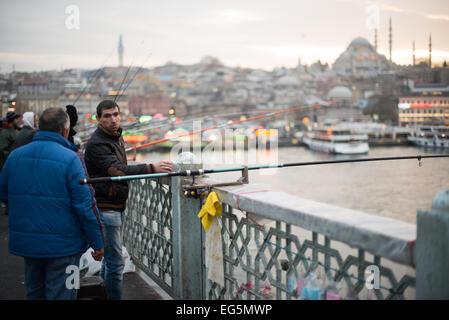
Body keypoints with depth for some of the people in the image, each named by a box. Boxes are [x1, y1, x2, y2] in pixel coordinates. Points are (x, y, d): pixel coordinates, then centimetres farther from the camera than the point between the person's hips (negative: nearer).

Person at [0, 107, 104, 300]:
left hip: (25, 243, 6)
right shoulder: (69, 159, -15)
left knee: (34, 293, 22)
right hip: (62, 246, -6)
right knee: (60, 295, 4)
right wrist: (97, 242, -8)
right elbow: (85, 205, -16)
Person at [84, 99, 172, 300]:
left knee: (111, 258, 20)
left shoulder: (117, 137, 12)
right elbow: (118, 170, -33)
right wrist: (150, 168, -40)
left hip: (119, 206, 10)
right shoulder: (96, 144, -20)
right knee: (115, 263, -9)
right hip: (105, 208, -10)